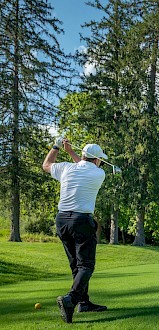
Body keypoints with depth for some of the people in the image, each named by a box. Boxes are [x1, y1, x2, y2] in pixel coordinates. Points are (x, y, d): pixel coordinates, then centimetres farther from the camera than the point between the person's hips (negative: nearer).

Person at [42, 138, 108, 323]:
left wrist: (56, 146, 33)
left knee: (76, 265, 15)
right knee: (86, 265, -5)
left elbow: (46, 165, 25)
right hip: (82, 221, -5)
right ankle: (71, 298, -27)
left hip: (62, 220, 5)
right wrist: (70, 152, 23)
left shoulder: (66, 168, 5)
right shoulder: (99, 174, -2)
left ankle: (84, 302, 18)